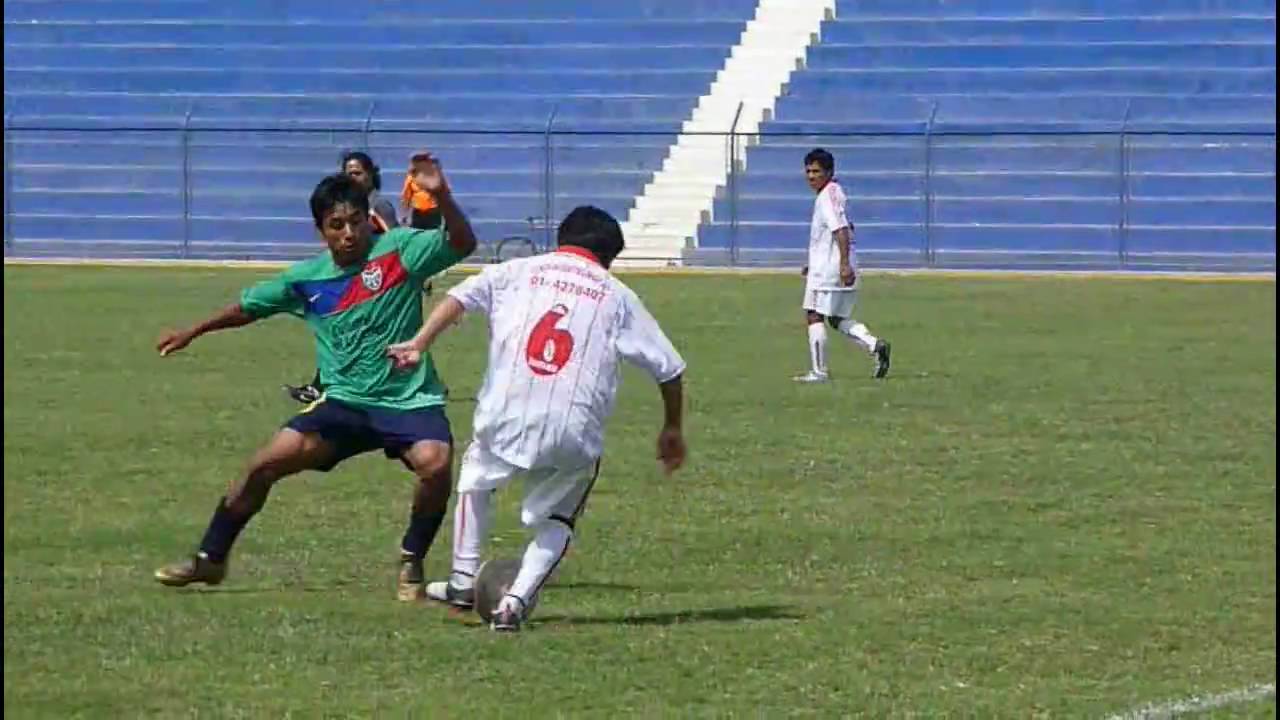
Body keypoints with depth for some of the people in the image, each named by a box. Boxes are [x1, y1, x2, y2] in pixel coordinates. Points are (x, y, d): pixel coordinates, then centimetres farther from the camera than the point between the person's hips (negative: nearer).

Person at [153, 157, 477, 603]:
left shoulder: (398, 250, -7)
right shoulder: (306, 280, 3)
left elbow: (461, 244, -18)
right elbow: (250, 306, 19)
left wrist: (442, 198, -35)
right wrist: (192, 333, 27)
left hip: (409, 402, -3)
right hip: (345, 403, 3)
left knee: (435, 463, -31)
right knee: (266, 464, -7)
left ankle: (412, 564, -6)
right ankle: (209, 560, 11)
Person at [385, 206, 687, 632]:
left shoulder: (516, 272, 16)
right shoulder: (616, 296, 15)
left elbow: (460, 298, 0)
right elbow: (668, 367, 15)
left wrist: (418, 346, -5)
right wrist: (672, 428, 26)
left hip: (505, 419, 1)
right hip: (575, 434, -1)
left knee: (475, 479, 30)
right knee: (557, 519, 20)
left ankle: (463, 580, 24)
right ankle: (517, 600, 1)